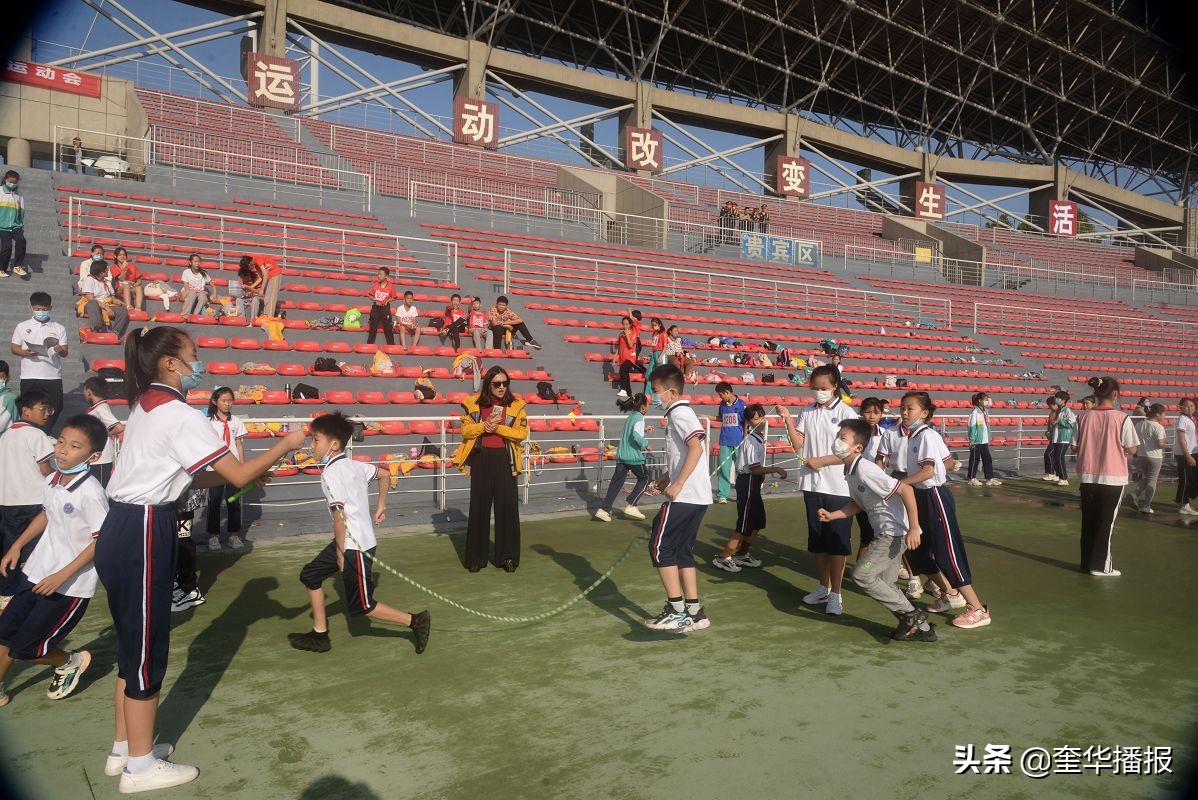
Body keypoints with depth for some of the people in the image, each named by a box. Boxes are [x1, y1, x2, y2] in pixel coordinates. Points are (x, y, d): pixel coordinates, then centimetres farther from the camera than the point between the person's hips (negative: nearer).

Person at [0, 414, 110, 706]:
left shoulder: (90, 492, -24)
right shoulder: (52, 480, 1)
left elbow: (103, 539, -23)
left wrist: (62, 576, -22)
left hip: (70, 587, -7)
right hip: (37, 573, 7)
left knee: (24, 649, 0)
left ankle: (71, 661, 29)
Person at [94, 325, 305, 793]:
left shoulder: (145, 407, 13)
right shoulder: (179, 415, -17)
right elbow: (238, 476, -16)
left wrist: (247, 472, 11)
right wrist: (285, 445, -3)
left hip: (123, 532, 10)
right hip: (142, 537, -10)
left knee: (133, 646, 19)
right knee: (146, 652, 2)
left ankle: (124, 748, 32)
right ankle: (140, 767, 16)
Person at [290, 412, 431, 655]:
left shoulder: (330, 473, -17)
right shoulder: (354, 465, 7)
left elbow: (339, 515, -21)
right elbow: (384, 474, 20)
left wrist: (340, 552, -13)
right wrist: (381, 506, 25)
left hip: (355, 546, -9)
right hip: (350, 542, 9)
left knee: (360, 606, 1)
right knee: (310, 575, 16)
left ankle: (415, 620, 7)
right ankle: (319, 636, 24)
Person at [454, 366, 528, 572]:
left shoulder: (515, 405, 1)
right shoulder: (473, 404, 2)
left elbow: (522, 432, -6)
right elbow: (465, 430, 0)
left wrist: (499, 428, -17)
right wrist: (484, 426, -16)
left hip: (504, 460, 0)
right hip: (481, 459, 1)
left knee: (507, 507, 0)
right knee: (479, 507, 6)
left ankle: (508, 556, 11)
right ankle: (476, 558, 15)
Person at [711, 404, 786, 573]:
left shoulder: (759, 437, 11)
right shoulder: (751, 440, -19)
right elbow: (754, 469, -22)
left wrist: (762, 475, 12)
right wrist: (776, 469, -20)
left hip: (753, 482, 10)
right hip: (747, 482, -10)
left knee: (758, 522, 17)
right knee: (745, 525, -6)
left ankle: (742, 555, 28)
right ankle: (723, 558, 0)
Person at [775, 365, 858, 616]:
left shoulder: (846, 413, -7)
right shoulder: (806, 412, 6)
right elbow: (799, 446, 0)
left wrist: (821, 461, -14)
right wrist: (788, 420, -10)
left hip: (838, 488, -5)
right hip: (812, 485, 5)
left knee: (838, 541, 3)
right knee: (818, 539, 15)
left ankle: (836, 594, 12)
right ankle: (824, 587, 29)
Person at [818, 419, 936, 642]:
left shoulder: (865, 470, -22)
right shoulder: (850, 472, 7)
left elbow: (906, 490, -25)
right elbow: (858, 504, 21)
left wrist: (913, 528, -25)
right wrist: (832, 515, 9)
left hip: (896, 532, -10)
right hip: (885, 533, 10)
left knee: (861, 574, -11)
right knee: (884, 584, 14)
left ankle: (911, 615, 1)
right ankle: (920, 627, 24)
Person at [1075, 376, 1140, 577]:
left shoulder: (1087, 416, -2)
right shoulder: (1122, 418, -11)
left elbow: (1079, 446, 3)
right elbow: (1131, 450, -6)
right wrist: (1119, 449, 13)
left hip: (1088, 476, 3)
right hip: (1113, 477, -3)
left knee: (1088, 521, 12)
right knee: (1106, 523, 7)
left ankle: (1087, 562, 19)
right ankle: (1100, 565, 10)